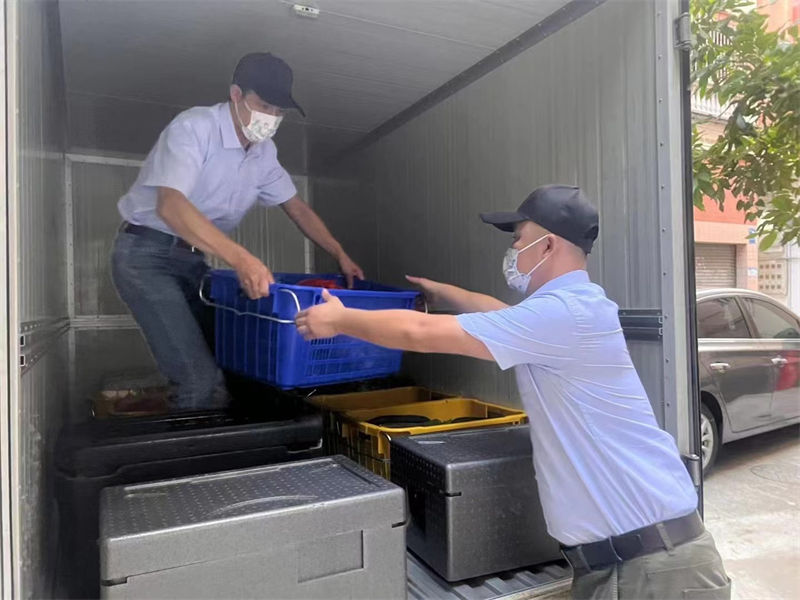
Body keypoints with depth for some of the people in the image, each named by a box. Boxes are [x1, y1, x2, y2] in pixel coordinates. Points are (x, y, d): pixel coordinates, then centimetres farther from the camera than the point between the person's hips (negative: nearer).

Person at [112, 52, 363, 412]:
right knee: (200, 379, -19)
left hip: (193, 260, 7)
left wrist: (340, 255, 6)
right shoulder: (194, 127, -19)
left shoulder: (264, 151, 3)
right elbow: (170, 206, -34)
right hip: (146, 256, -7)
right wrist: (241, 259, -45)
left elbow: (296, 207, 14)